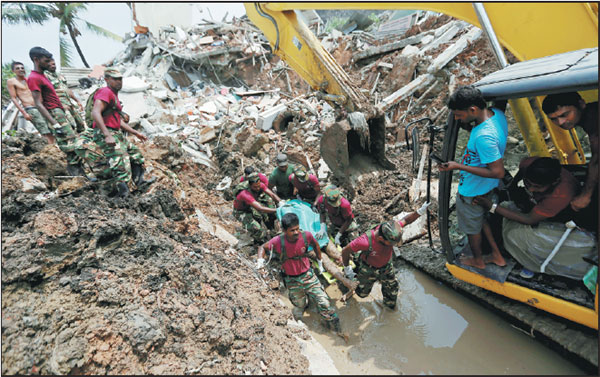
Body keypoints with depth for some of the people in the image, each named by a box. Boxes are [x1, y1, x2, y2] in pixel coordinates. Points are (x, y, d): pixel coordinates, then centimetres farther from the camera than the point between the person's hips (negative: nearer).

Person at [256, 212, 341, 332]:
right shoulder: (278, 241, -23)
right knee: (300, 307, 14)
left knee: (324, 304, 3)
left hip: (308, 275, 1)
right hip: (291, 281, -1)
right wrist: (260, 259, -23)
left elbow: (315, 245, 4)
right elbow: (262, 247, -4)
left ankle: (336, 329, 27)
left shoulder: (306, 235, -19)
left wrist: (320, 262, 12)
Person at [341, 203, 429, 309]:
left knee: (392, 289, 24)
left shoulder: (389, 230, -32)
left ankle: (389, 306, 56)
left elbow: (405, 220, -13)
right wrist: (347, 268, -14)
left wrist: (419, 212, -30)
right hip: (368, 270, -3)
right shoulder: (365, 241, -44)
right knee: (362, 293, 23)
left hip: (386, 267, 4)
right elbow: (345, 251, -30)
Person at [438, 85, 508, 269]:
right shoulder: (496, 113, -10)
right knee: (483, 219, 30)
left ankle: (477, 260, 45)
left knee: (472, 228, 18)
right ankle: (497, 255, 48)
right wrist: (469, 128, -8)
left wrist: (459, 166, -29)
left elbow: (498, 172, -31)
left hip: (472, 192, -8)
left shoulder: (483, 137, -38)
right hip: (487, 188, 9)